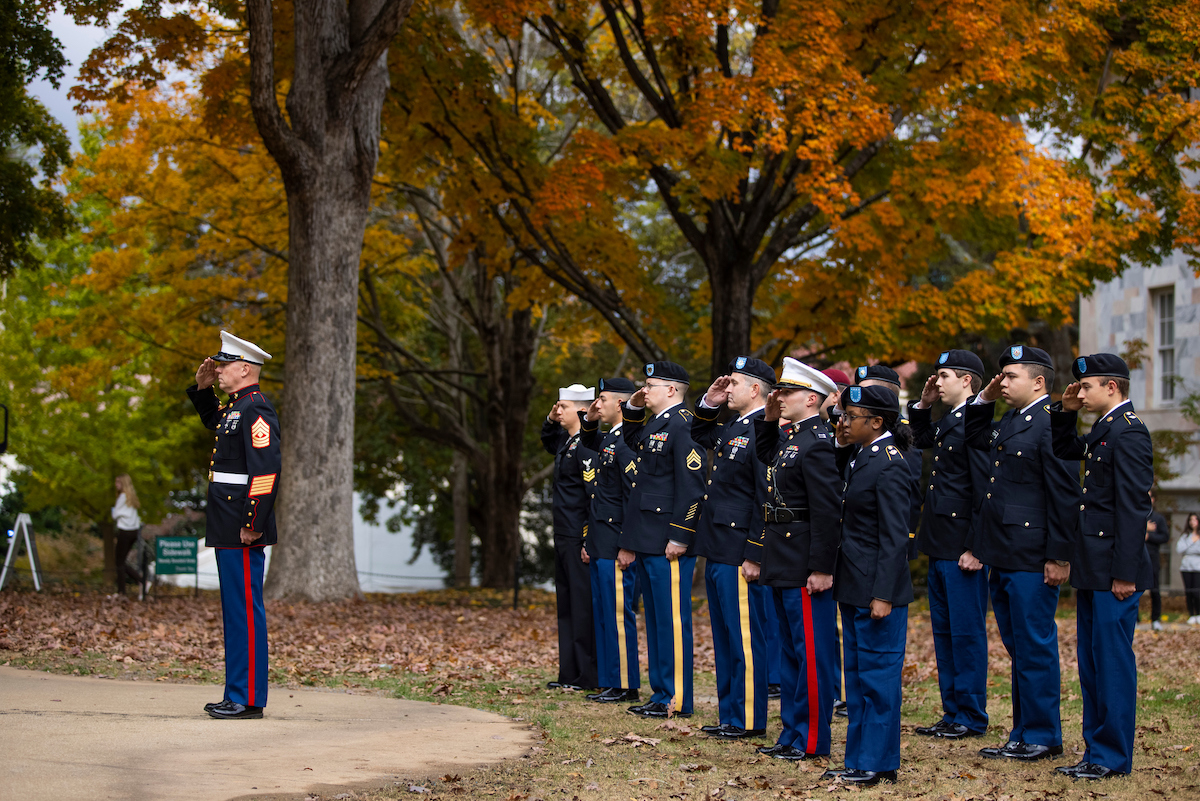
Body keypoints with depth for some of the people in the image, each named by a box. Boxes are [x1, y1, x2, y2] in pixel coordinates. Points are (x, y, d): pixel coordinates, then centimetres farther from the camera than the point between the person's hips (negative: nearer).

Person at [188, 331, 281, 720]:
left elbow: (267, 469, -23)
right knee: (235, 610, 13)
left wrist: (251, 524, -24)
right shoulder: (236, 407, 16)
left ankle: (248, 699, -4)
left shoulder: (256, 410, -15)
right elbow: (214, 422, 41)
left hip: (243, 532, -10)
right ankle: (238, 693, 19)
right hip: (229, 530, 10)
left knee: (245, 610, -7)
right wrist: (202, 388, 25)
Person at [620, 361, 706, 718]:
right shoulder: (654, 424, 15)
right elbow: (632, 441, 39)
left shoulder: (682, 425, -14)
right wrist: (633, 408, 21)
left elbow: (692, 485, -20)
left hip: (668, 544, -10)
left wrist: (679, 537, -22)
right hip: (647, 542, 10)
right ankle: (660, 693, 21)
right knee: (655, 618, 14)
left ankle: (677, 701, -1)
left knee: (672, 620, -5)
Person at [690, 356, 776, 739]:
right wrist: (708, 404, 17)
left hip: (741, 556, -10)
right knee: (725, 637, 15)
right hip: (717, 551, 10)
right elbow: (698, 435, 37)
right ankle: (730, 715, 22)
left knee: (746, 638, -3)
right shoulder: (731, 428, 14)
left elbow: (768, 497, -20)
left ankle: (749, 720, 3)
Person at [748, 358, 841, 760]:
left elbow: (826, 509, -21)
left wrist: (822, 568, -23)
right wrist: (768, 419, 19)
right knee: (790, 650, 15)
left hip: (805, 568, -11)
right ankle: (792, 734, 23)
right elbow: (765, 455, 36)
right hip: (782, 562, 11)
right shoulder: (790, 436, 12)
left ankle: (812, 740, 3)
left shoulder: (817, 443, -17)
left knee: (812, 652, -3)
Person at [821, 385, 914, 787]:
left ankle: (877, 764, 3)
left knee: (877, 675, -3)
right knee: (858, 676, 14)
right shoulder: (862, 459, 13)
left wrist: (883, 595, -20)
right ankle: (859, 761, 20)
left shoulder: (890, 467, -16)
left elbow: (894, 538, -19)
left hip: (877, 589, -10)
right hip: (853, 588, 10)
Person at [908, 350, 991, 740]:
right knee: (944, 631, 13)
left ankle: (972, 717, 5)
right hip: (940, 546, 10)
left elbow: (985, 488, -19)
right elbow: (922, 439, 37)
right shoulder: (947, 422, 14)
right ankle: (952, 712, 21)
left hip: (963, 550, -10)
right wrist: (922, 406, 18)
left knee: (966, 632, -2)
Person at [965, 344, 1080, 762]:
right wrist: (984, 398, 19)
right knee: (1019, 648, 14)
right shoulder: (1008, 422, 14)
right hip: (1003, 559, 10)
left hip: (1032, 561, -10)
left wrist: (1059, 557, -19)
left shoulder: (1051, 424, -14)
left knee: (1035, 648, -2)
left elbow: (1065, 495, -17)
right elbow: (973, 437, 36)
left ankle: (1042, 738, 6)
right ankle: (1024, 734, 22)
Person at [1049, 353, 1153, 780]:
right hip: (1093, 569, 10)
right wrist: (1065, 412, 14)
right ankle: (1096, 751, 20)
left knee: (1112, 661, -4)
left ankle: (1114, 757, 1)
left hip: (1114, 570, -10)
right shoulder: (1104, 430, 14)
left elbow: (1134, 507, -19)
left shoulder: (1128, 433, -15)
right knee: (1092, 663, 13)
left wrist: (1124, 573, -21)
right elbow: (1063, 452, 32)